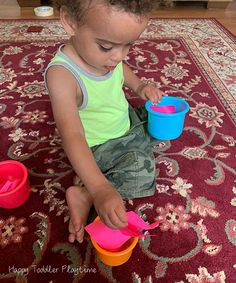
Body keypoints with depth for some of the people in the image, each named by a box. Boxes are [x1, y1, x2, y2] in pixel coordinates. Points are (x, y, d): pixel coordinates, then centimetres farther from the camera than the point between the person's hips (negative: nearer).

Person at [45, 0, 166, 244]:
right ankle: (85, 195, -8)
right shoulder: (62, 74, -34)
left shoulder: (107, 54, -13)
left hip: (127, 122, 8)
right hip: (97, 148, -8)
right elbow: (72, 136, -40)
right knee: (142, 172, -23)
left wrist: (140, 86, -6)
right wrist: (100, 190, -48)